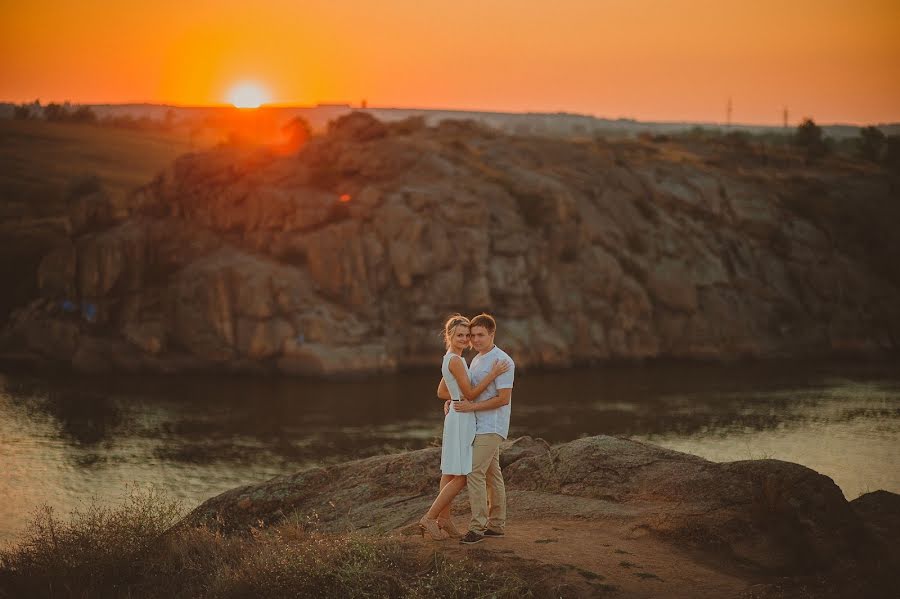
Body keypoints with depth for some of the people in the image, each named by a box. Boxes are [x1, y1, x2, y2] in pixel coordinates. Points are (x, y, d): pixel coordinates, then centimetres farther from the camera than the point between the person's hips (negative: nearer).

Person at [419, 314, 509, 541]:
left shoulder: (451, 359, 13)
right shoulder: (455, 360, -17)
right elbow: (470, 394, -18)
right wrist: (492, 374, -21)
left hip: (456, 418, 10)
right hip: (461, 420, -10)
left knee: (450, 473, 12)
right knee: (460, 477, -9)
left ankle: (443, 519, 16)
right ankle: (429, 518, -8)